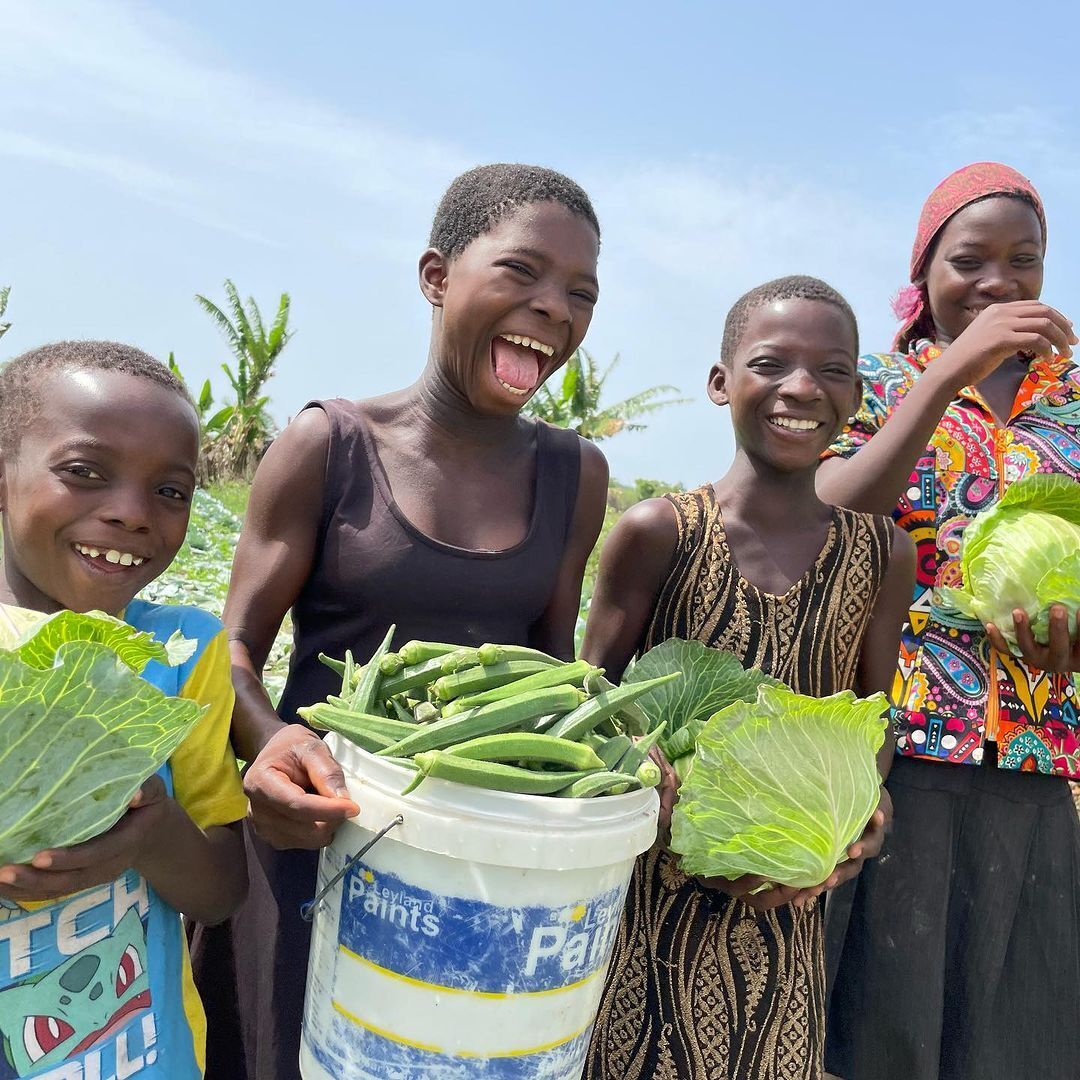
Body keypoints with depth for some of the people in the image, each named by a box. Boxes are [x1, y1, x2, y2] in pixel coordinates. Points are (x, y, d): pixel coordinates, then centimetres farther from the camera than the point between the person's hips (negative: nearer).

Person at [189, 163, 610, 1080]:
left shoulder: (576, 475, 1)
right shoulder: (329, 445, -9)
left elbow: (555, 664, 8)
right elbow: (235, 649, -7)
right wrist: (269, 741, -27)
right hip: (320, 832, -3)